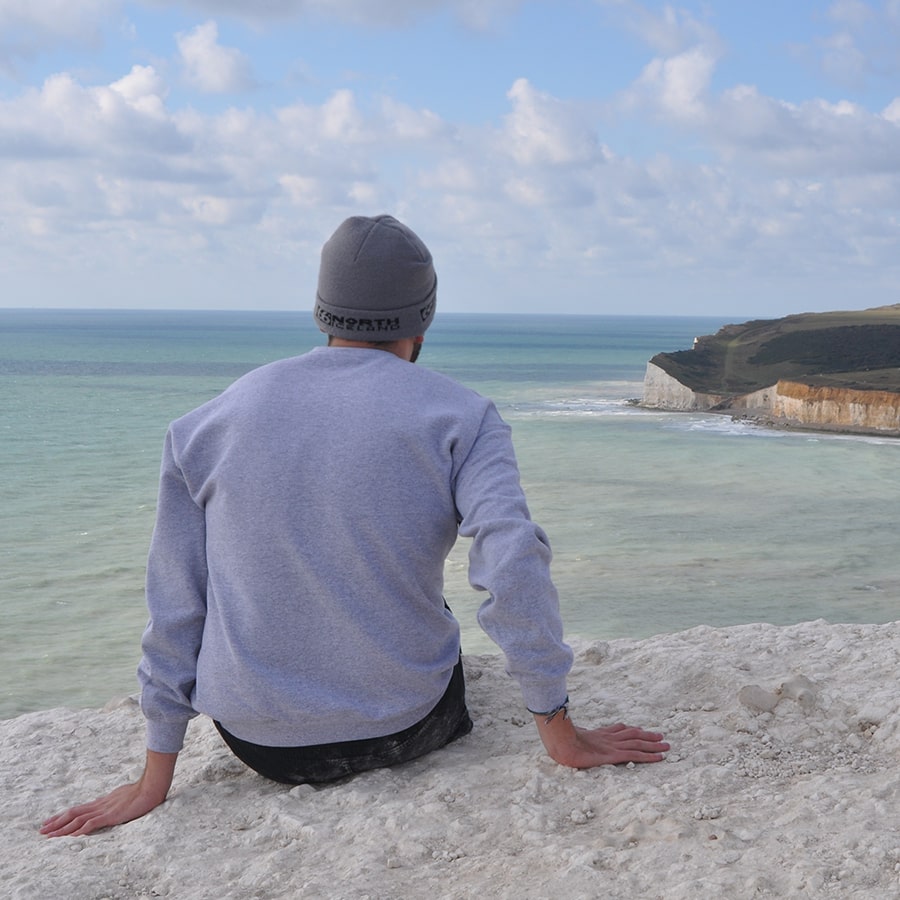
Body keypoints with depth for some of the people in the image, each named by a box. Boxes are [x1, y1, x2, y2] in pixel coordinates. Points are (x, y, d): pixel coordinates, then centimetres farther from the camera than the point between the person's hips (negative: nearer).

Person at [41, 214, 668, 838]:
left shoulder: (210, 422, -1)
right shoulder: (460, 418, -10)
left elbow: (176, 597, 2)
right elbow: (513, 563, -23)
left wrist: (155, 779, 8)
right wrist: (562, 733, -15)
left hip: (256, 741, 2)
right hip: (401, 730, -2)